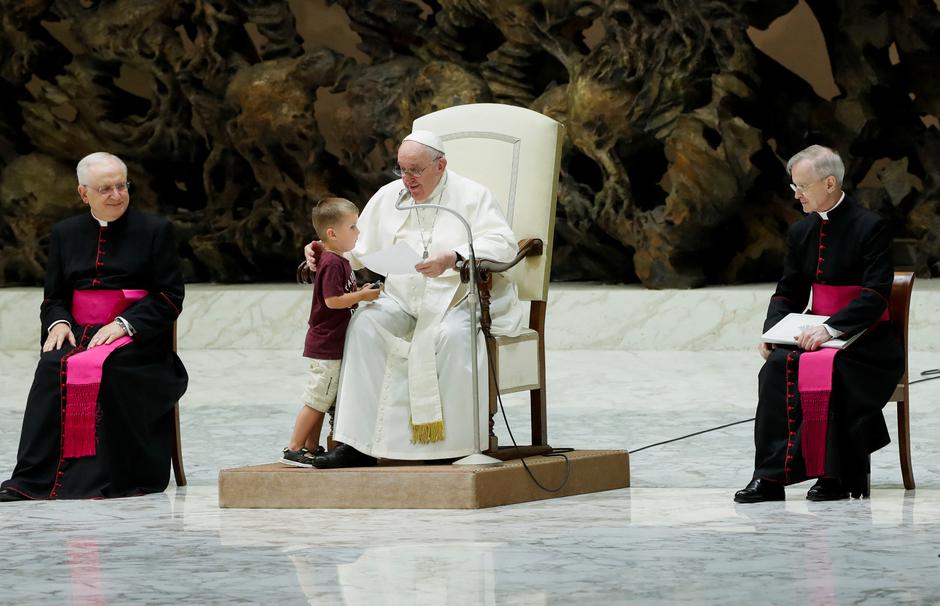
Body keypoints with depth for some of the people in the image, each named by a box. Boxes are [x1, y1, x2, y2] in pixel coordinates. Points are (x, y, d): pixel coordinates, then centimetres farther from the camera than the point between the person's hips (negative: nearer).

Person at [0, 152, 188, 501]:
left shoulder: (155, 231, 6)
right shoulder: (65, 233, 17)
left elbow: (170, 298, 0)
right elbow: (54, 298, 19)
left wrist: (124, 324, -15)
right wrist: (58, 322, -5)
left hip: (136, 339, -3)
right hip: (78, 334, 3)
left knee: (100, 367, -35)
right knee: (52, 366, -30)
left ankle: (103, 478, -33)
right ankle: (36, 476, -33)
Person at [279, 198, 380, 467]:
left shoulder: (340, 261, 15)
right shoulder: (332, 263, -18)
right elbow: (332, 300, -24)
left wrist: (360, 293, 9)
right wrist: (362, 296, -21)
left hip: (333, 344, 10)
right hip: (326, 345, -10)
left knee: (321, 400, 15)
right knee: (316, 399, -6)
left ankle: (311, 448, 22)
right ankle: (293, 450, -3)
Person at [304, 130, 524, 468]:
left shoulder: (470, 196, -1)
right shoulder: (388, 197, 15)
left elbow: (503, 243, -15)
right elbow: (358, 247, 19)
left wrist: (452, 259, -29)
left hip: (458, 298, -4)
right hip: (403, 299, 4)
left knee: (451, 334, -37)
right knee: (365, 324, -25)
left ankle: (462, 442, -29)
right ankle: (359, 443, -28)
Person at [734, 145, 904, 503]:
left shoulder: (870, 227, -9)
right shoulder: (801, 232, 11)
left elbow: (876, 296, -18)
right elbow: (788, 294, 15)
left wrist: (830, 328, -30)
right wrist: (771, 333, -6)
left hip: (867, 343, -5)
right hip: (820, 337, 5)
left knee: (824, 370, -36)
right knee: (778, 365, -26)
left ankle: (834, 477, -25)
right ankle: (771, 476, -31)